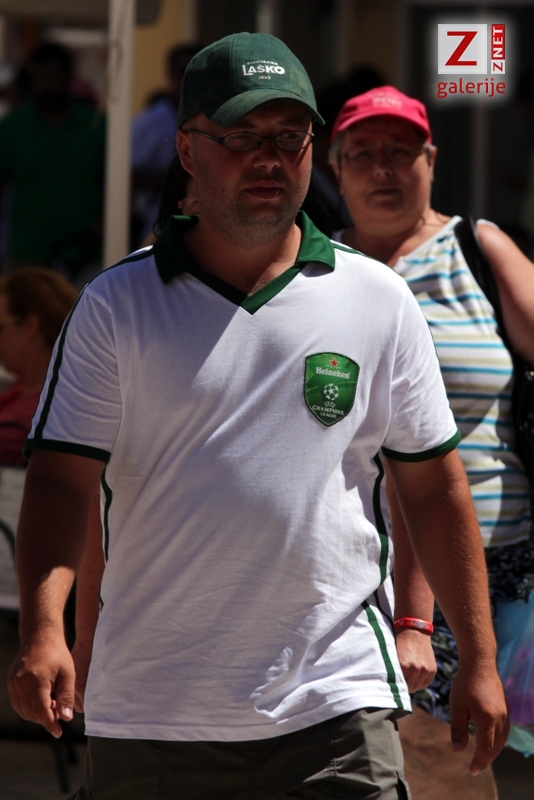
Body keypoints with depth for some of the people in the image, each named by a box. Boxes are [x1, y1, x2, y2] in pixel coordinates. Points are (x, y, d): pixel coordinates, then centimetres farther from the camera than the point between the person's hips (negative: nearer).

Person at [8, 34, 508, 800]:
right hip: (147, 718, 1)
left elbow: (432, 483, 12)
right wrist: (42, 630, -17)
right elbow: (61, 478, -1)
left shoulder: (379, 301, 7)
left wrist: (478, 660, 10)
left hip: (333, 713, 0)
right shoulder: (114, 306, 4)